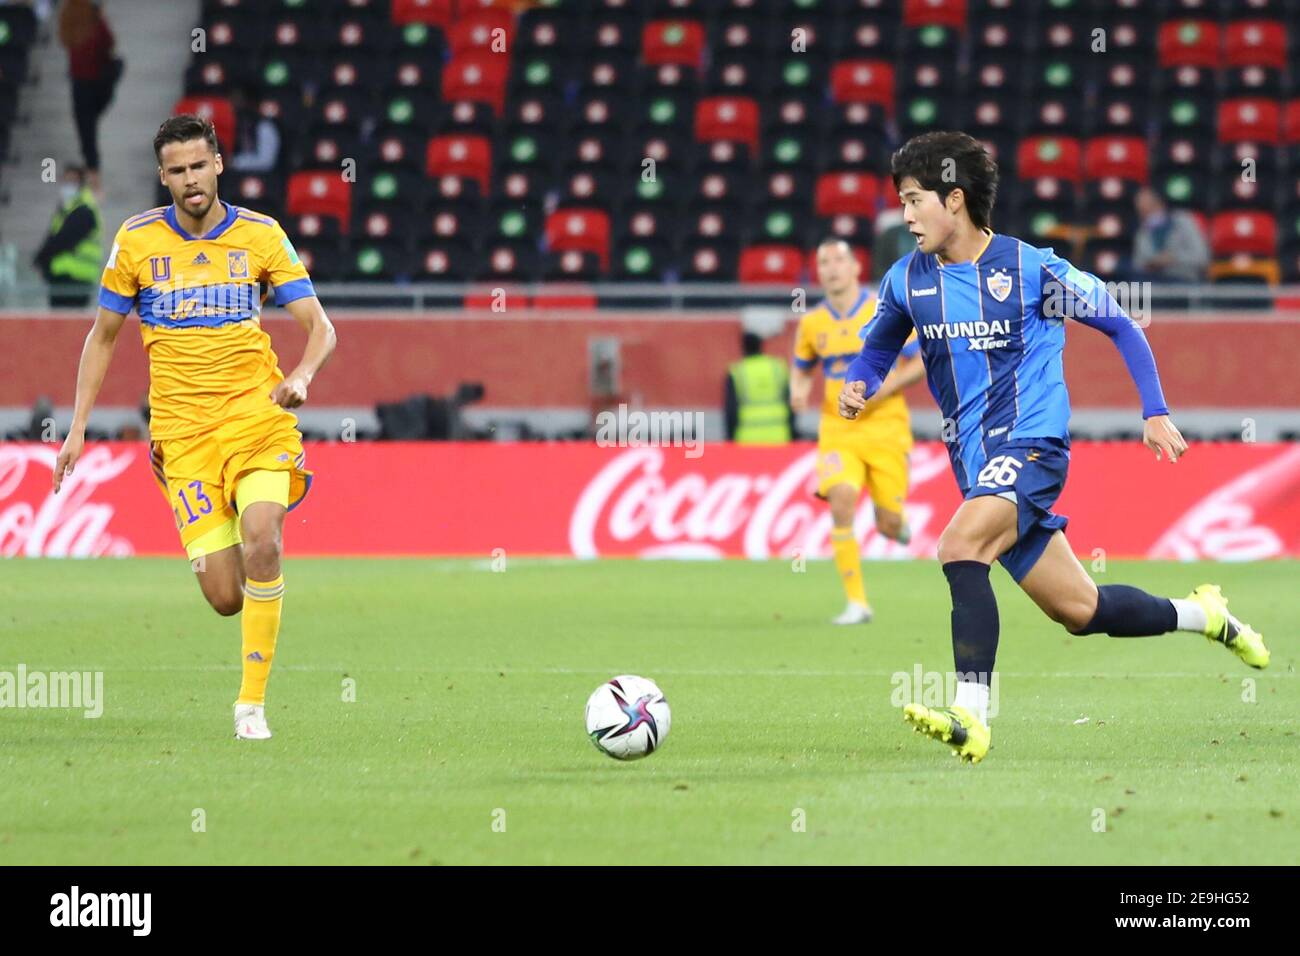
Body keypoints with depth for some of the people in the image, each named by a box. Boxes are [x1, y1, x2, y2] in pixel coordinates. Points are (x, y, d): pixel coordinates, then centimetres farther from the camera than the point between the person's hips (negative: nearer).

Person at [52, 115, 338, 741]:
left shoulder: (262, 236, 2)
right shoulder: (136, 241, 4)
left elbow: (319, 326, 1)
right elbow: (102, 337, 14)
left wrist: (302, 374, -21)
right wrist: (78, 427, 9)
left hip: (257, 414, 0)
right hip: (182, 431, 0)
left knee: (261, 541, -26)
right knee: (225, 597, -10)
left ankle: (252, 701, -13)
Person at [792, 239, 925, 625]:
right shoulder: (812, 324, 6)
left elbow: (924, 361, -2)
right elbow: (802, 368, 21)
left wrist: (887, 385, -17)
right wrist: (798, 391, -2)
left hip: (885, 429, -2)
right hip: (837, 430, 2)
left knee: (889, 527, -3)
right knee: (841, 501, -22)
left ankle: (895, 520, 39)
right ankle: (856, 603, -15)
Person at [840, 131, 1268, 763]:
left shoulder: (1031, 268, -9)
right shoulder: (906, 280, 4)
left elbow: (1119, 325, 3)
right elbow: (878, 347, 22)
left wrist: (1155, 413, -1)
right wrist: (857, 387, -2)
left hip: (1032, 445, -6)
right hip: (975, 464, 6)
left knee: (959, 547, -31)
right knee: (1081, 612, 9)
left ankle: (971, 716, -34)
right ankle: (1203, 616, 34)